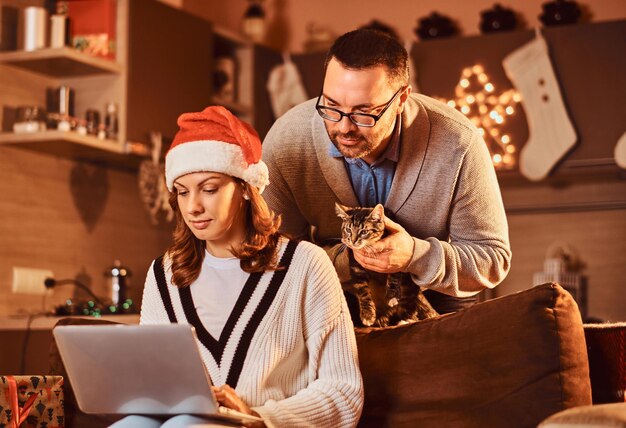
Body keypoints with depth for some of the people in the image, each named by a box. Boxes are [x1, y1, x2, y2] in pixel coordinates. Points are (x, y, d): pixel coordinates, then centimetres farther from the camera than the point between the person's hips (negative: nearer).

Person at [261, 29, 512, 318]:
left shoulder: (458, 145, -21)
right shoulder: (284, 142, -17)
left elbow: (492, 258, -12)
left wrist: (415, 256, -30)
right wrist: (346, 258, -25)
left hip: (436, 303, -1)